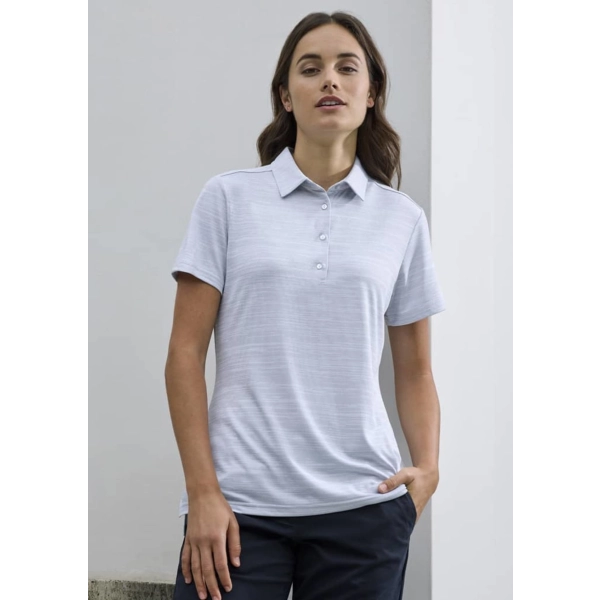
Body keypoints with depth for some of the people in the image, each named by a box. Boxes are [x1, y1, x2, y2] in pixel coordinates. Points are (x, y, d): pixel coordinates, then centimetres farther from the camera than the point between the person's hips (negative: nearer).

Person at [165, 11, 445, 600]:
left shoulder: (403, 220, 8)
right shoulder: (227, 198, 2)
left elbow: (414, 371, 13)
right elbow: (185, 354, 0)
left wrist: (427, 468, -3)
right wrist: (202, 493, -6)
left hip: (362, 506, 2)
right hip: (238, 503, -1)